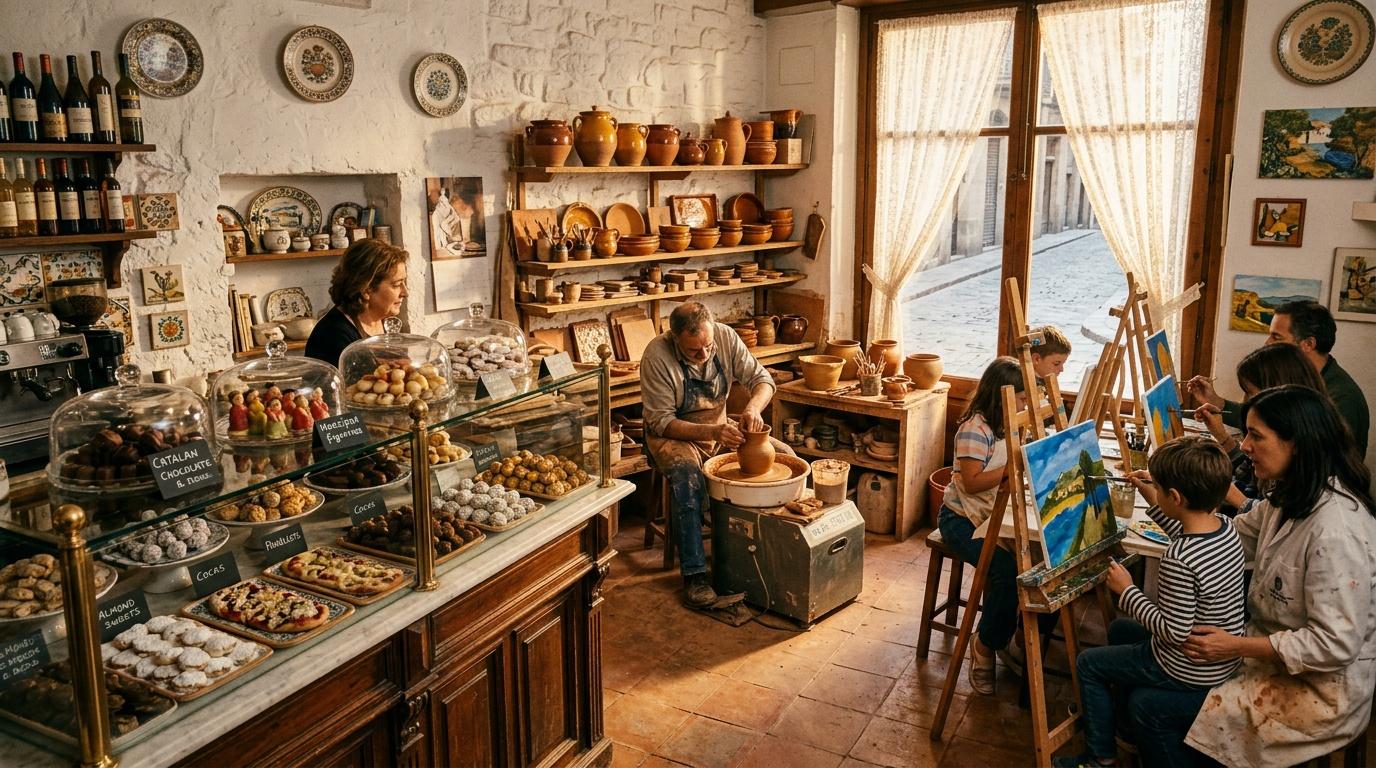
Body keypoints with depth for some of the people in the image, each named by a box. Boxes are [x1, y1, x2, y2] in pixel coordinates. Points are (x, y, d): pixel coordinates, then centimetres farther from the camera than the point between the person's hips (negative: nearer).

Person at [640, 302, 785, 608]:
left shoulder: (725, 336, -12)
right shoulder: (657, 356, -25)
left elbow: (762, 378, -4)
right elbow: (660, 422, -23)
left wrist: (753, 407, -27)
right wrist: (711, 432, -35)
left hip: (720, 427, 5)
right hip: (673, 434, -5)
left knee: (785, 455, -7)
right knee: (687, 474, -37)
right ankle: (694, 573, -30)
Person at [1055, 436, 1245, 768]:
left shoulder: (1178, 561, -37)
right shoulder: (1226, 527, -10)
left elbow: (1175, 632, -29)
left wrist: (1127, 591, -19)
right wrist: (1154, 502, 9)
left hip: (1189, 672, -9)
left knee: (1088, 663, 10)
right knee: (1119, 628, 29)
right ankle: (1112, 711, 45)